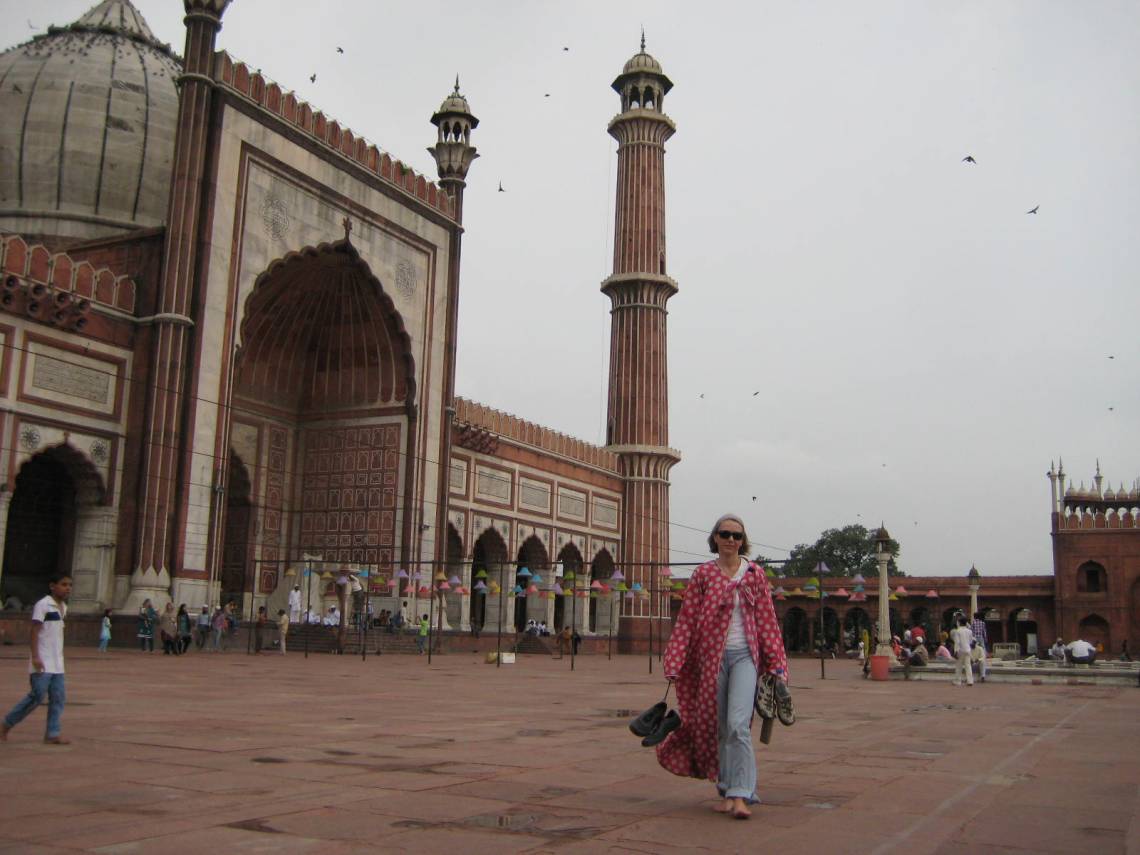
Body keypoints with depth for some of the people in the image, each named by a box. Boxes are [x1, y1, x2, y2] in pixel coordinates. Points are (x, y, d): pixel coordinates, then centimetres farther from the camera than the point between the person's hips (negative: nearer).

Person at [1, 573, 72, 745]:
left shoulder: (63, 607, 14)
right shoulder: (43, 605, -11)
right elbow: (35, 631, -15)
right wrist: (35, 656, -22)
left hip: (57, 663, 8)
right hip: (42, 662, -8)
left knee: (59, 698, 2)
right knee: (37, 696, -8)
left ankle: (52, 734, 4)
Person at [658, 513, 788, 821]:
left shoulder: (755, 575, 4)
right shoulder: (703, 574, 3)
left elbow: (767, 621, 4)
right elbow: (686, 620, 1)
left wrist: (777, 666, 0)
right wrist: (674, 664, -4)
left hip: (745, 656, -1)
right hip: (712, 657, 2)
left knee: (738, 723, -17)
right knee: (718, 726, 8)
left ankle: (740, 795, -14)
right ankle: (728, 790, 20)